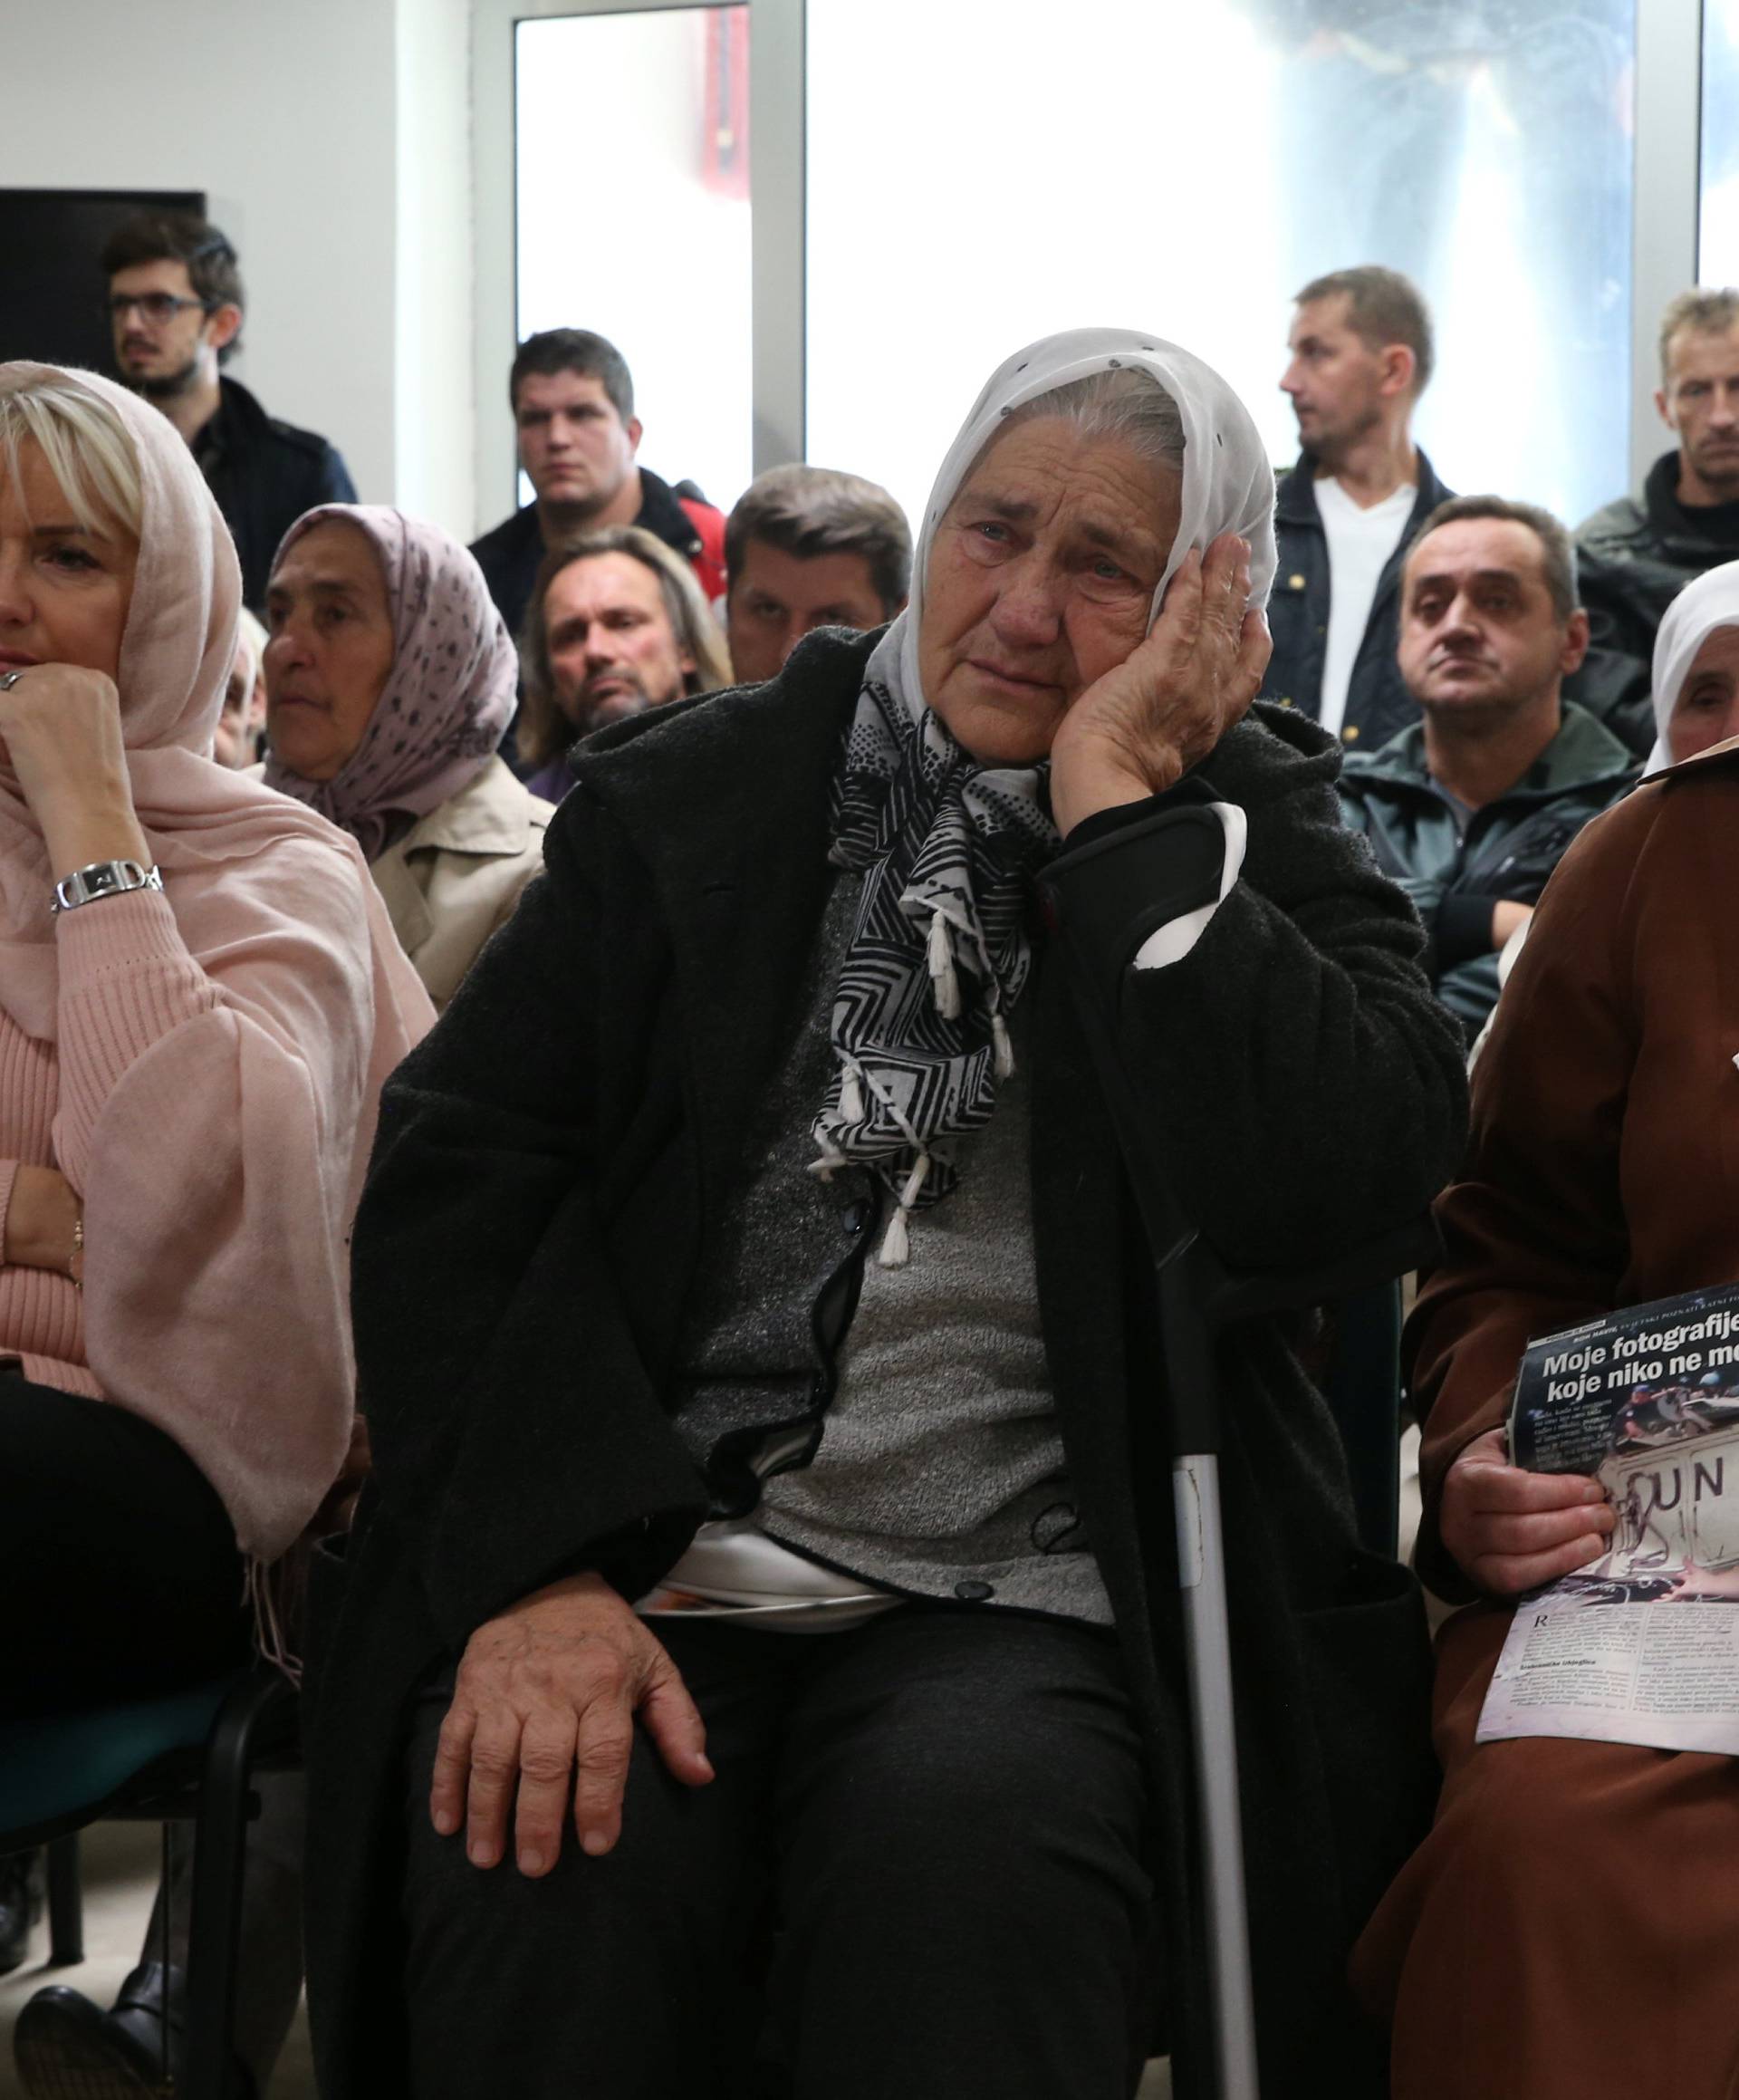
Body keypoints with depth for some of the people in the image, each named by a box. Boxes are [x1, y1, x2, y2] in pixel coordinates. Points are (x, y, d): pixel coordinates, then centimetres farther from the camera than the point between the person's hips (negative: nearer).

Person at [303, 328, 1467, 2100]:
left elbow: (1349, 1175, -11)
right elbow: (458, 1175, 3)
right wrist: (538, 1568, -13)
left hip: (1023, 1606, -1)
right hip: (641, 1561, 1)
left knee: (965, 1885, -34)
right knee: (554, 1879, -30)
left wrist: (1114, 796, -8)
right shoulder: (686, 798, 13)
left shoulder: (1257, 852, 11)